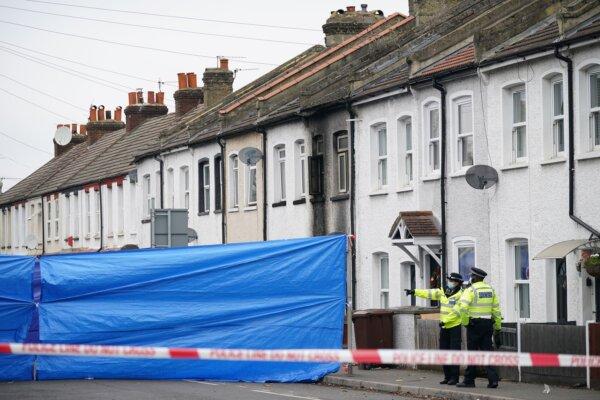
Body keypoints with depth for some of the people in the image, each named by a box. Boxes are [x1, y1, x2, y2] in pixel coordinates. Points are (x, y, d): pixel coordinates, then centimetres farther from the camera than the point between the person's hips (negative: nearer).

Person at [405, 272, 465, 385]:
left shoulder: (459, 295, -10)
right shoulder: (442, 293, 13)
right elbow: (428, 293, 13)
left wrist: (445, 321, -18)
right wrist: (414, 292, 6)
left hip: (455, 327, -8)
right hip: (444, 327, 8)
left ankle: (454, 377, -2)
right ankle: (447, 377, 17)